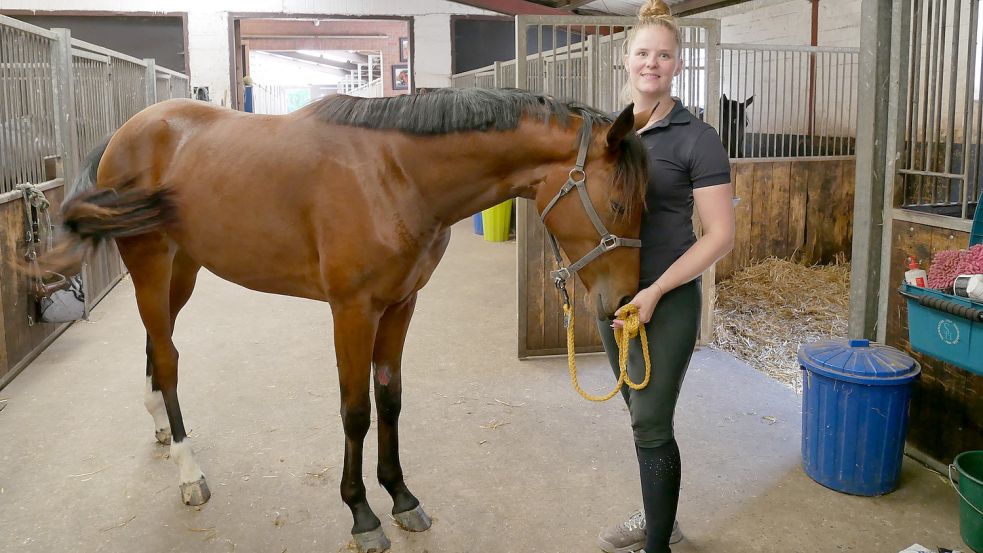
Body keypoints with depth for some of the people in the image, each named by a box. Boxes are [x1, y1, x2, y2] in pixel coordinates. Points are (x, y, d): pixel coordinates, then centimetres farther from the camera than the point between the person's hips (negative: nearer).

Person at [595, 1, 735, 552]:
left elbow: (721, 234, -14)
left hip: (666, 301, -6)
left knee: (651, 424, -2)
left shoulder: (697, 138, -11)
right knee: (641, 414, 19)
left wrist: (655, 292, -19)